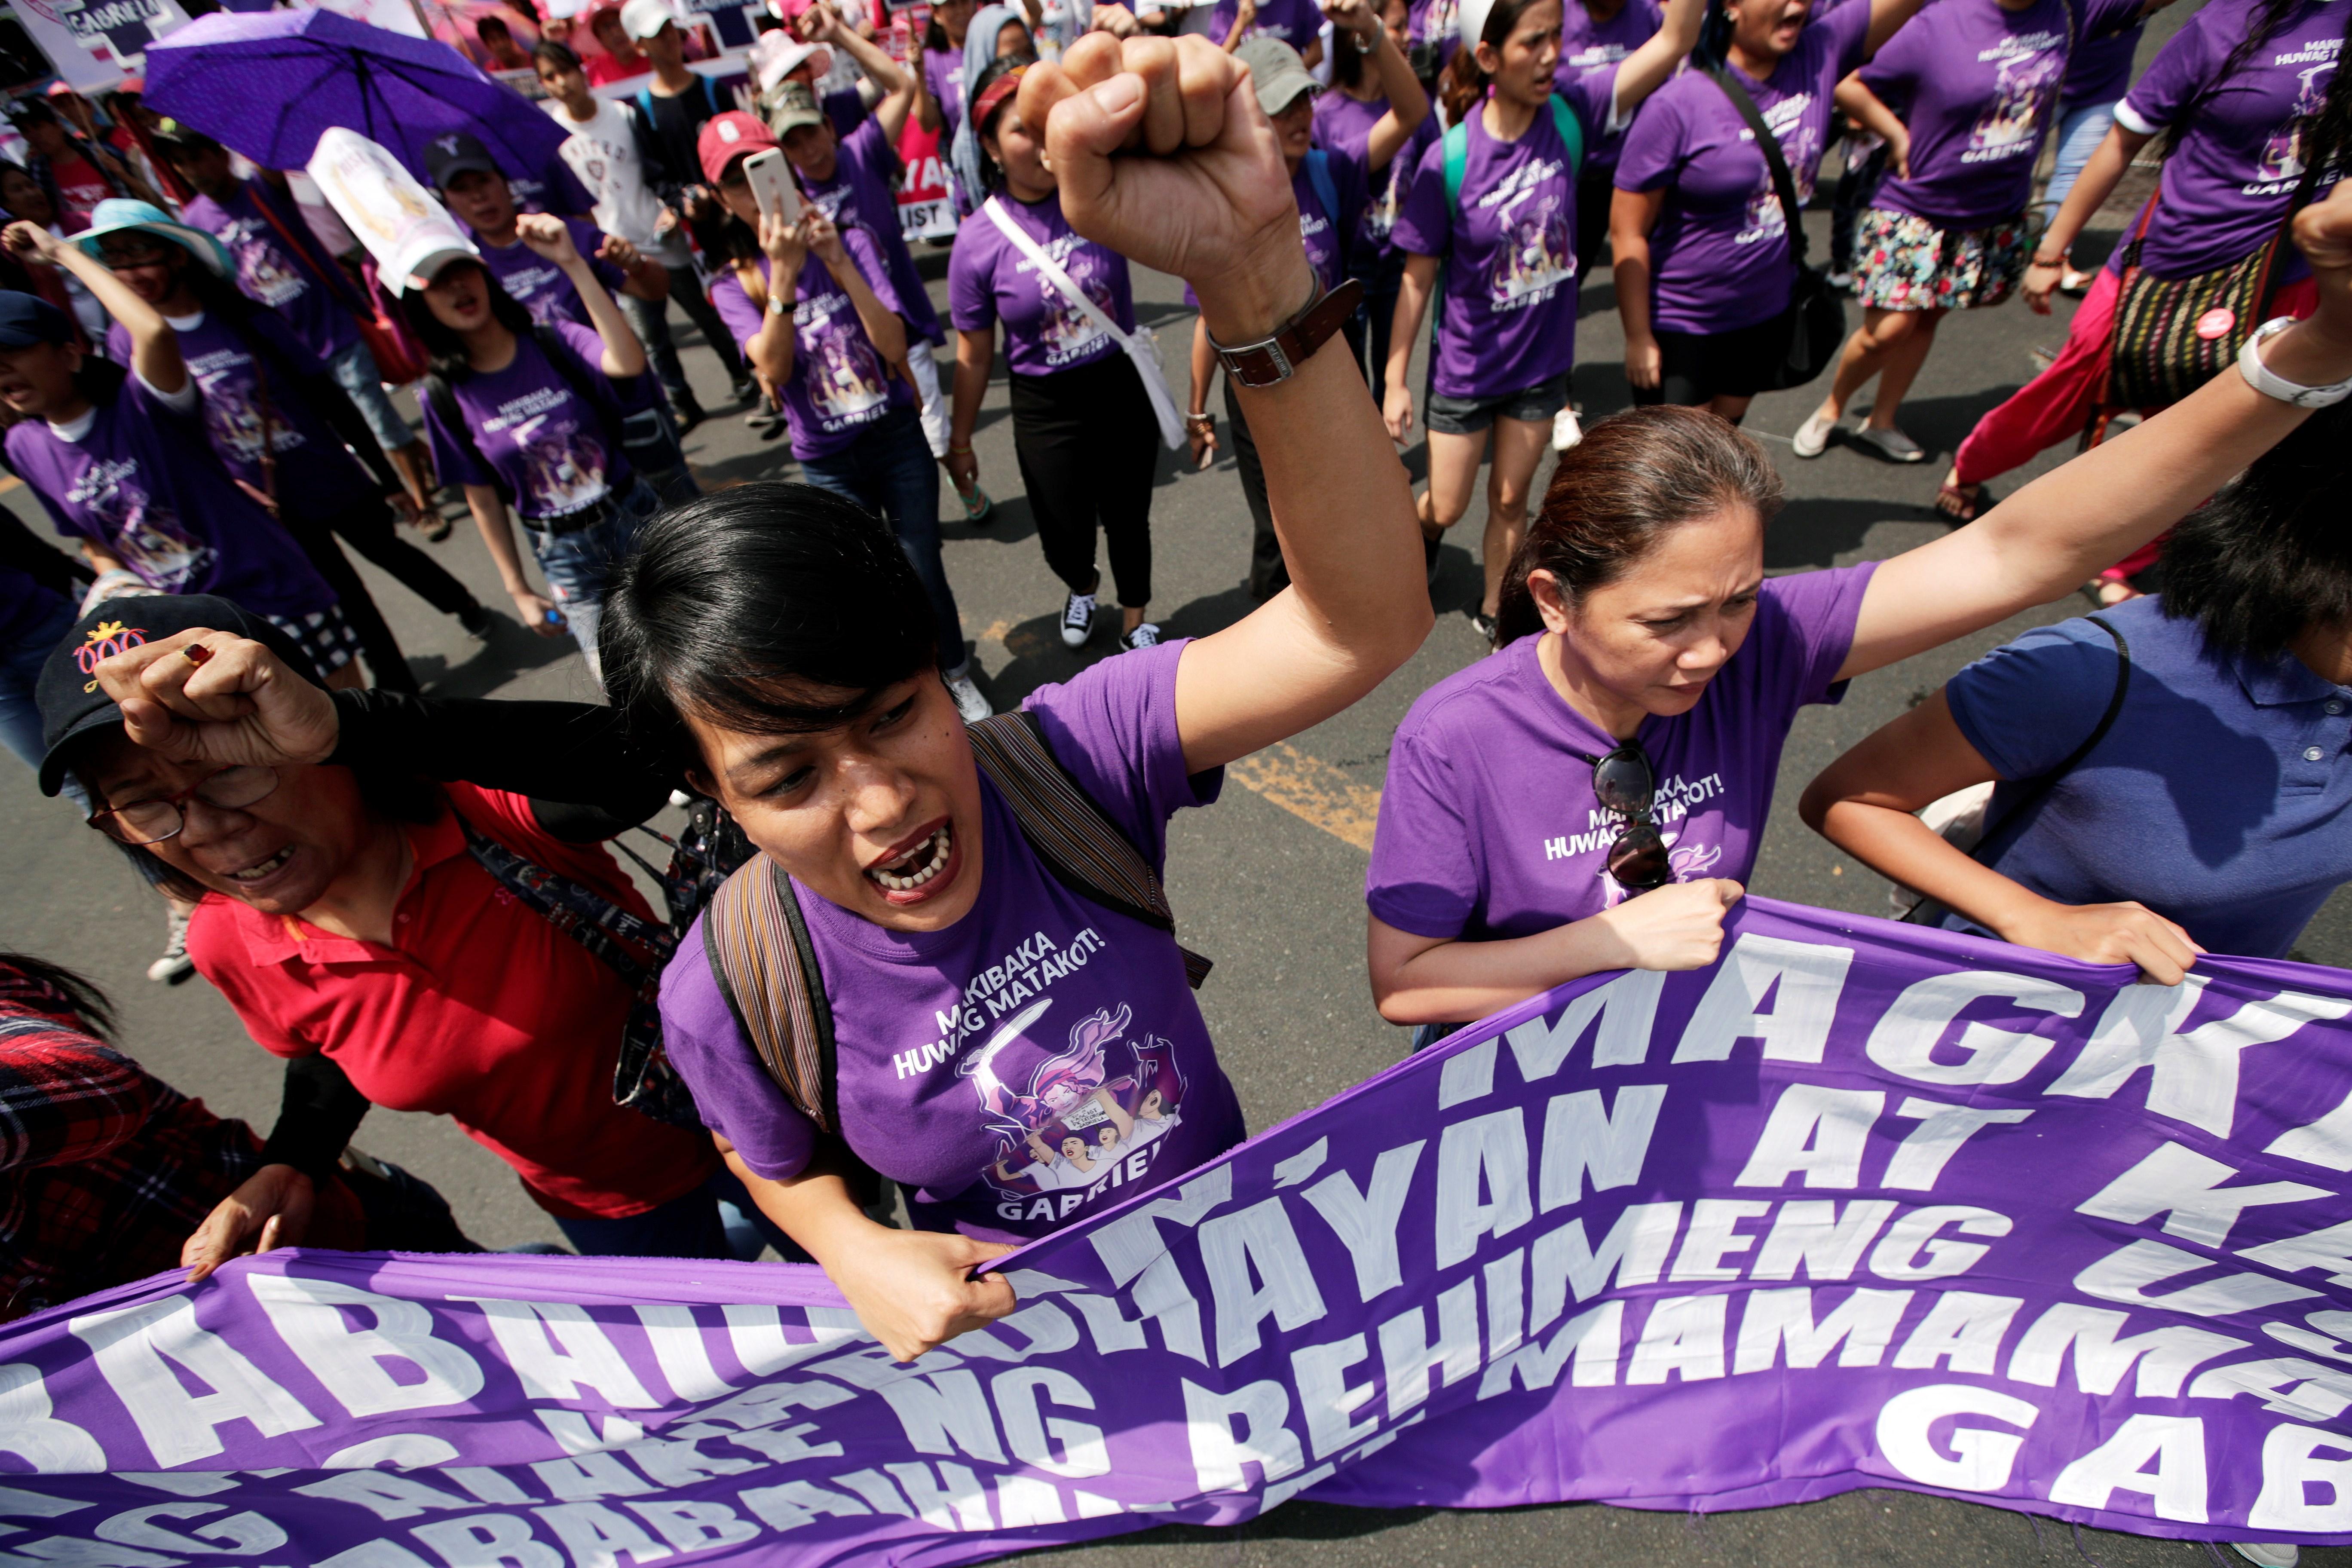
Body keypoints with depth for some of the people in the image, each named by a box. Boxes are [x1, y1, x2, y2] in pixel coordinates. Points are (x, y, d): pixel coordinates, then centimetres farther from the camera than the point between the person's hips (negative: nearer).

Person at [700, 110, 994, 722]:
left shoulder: (851, 243, -3)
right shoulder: (734, 285, -3)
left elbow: (893, 343, -16)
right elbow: (772, 368, -20)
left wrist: (837, 261, -24)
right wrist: (783, 275, -29)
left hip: (898, 437, 0)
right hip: (827, 463, 0)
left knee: (924, 574, 6)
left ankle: (958, 677, 32)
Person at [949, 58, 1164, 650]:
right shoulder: (978, 241, -12)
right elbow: (974, 357, -2)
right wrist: (959, 442, 5)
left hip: (1123, 385, 1)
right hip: (1046, 407, -1)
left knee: (1128, 517, 16)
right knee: (1064, 536, 9)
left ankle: (1136, 618, 45)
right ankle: (1082, 587, 49)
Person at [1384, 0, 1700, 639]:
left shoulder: (1569, 114, -9)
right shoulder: (1449, 161, -18)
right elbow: (1418, 278, -12)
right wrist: (1395, 381, -10)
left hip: (1542, 361, 3)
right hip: (1465, 368, -2)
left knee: (1510, 500, 15)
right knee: (1446, 507, 11)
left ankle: (1494, 610, 35)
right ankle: (1422, 535, 48)